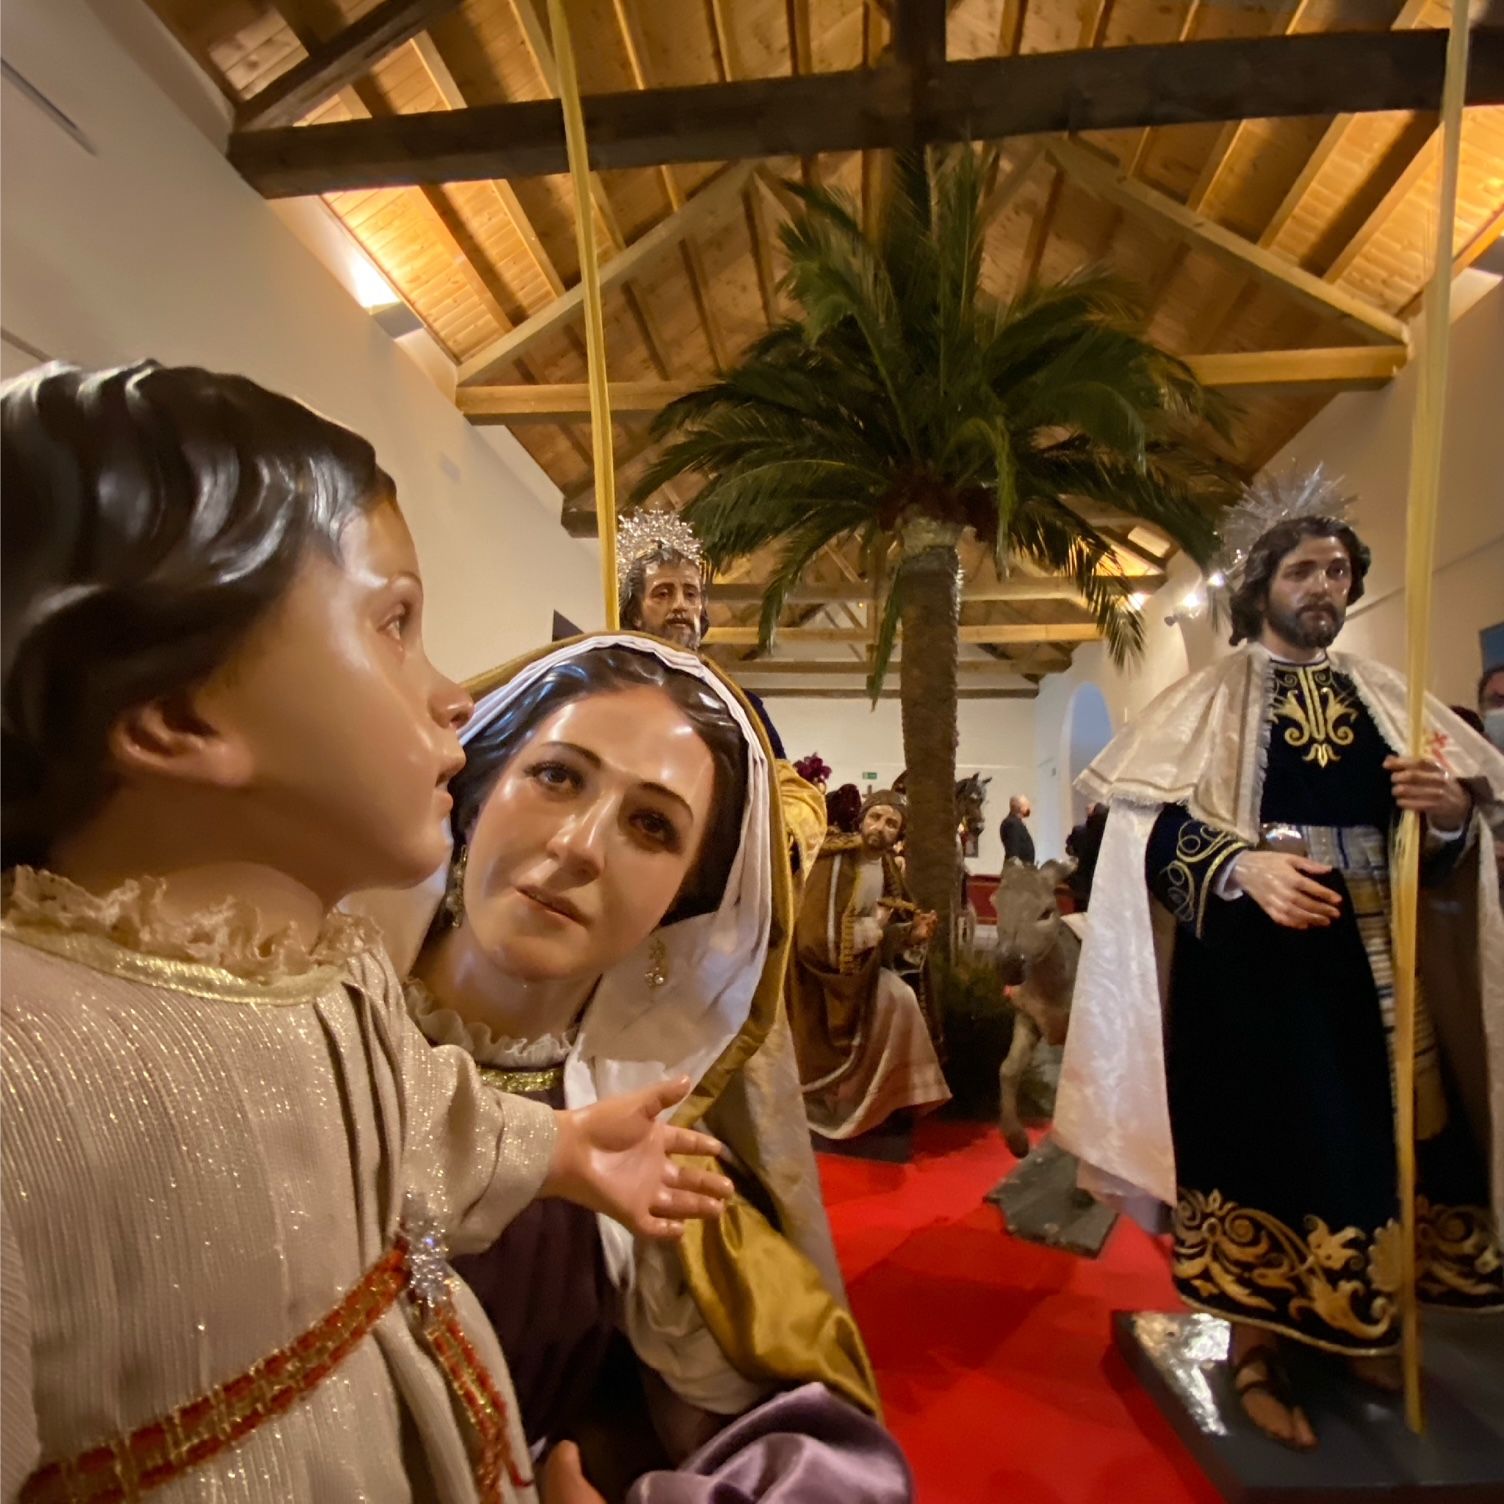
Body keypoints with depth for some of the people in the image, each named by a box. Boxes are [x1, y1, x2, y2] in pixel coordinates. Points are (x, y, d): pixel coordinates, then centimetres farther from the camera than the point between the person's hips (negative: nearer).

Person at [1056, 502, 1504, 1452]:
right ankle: (1256, 1349, 18)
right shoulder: (1209, 699, -1)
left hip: (1371, 959, 5)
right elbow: (1154, 832, -10)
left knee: (1375, 1140, 9)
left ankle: (1361, 1327, 31)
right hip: (1252, 963, -4)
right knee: (1263, 1142, 1)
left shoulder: (1383, 697, 13)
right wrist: (1245, 866, -26)